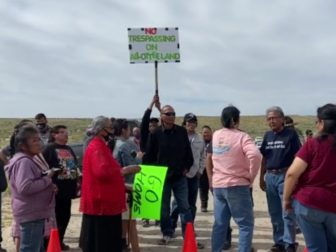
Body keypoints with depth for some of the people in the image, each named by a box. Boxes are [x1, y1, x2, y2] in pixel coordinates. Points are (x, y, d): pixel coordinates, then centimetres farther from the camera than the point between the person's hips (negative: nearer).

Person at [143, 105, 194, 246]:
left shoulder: (182, 131, 1)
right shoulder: (155, 134, -6)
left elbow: (188, 151, 9)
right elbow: (148, 156, -3)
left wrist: (187, 167, 4)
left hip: (180, 176, 1)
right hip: (162, 177, -1)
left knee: (184, 207, 5)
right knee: (164, 208, 11)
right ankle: (167, 234, 27)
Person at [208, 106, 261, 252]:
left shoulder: (215, 136, 8)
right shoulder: (241, 137, -11)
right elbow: (255, 155, -24)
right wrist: (251, 177, -13)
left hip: (218, 185, 6)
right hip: (237, 185, -6)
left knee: (220, 224, 13)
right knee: (245, 224, 3)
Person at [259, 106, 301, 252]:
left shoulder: (291, 133, -5)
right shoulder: (267, 136, 11)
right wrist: (261, 177, 13)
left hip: (285, 176, -6)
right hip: (270, 176, 6)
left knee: (287, 213, -3)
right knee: (274, 213, 12)